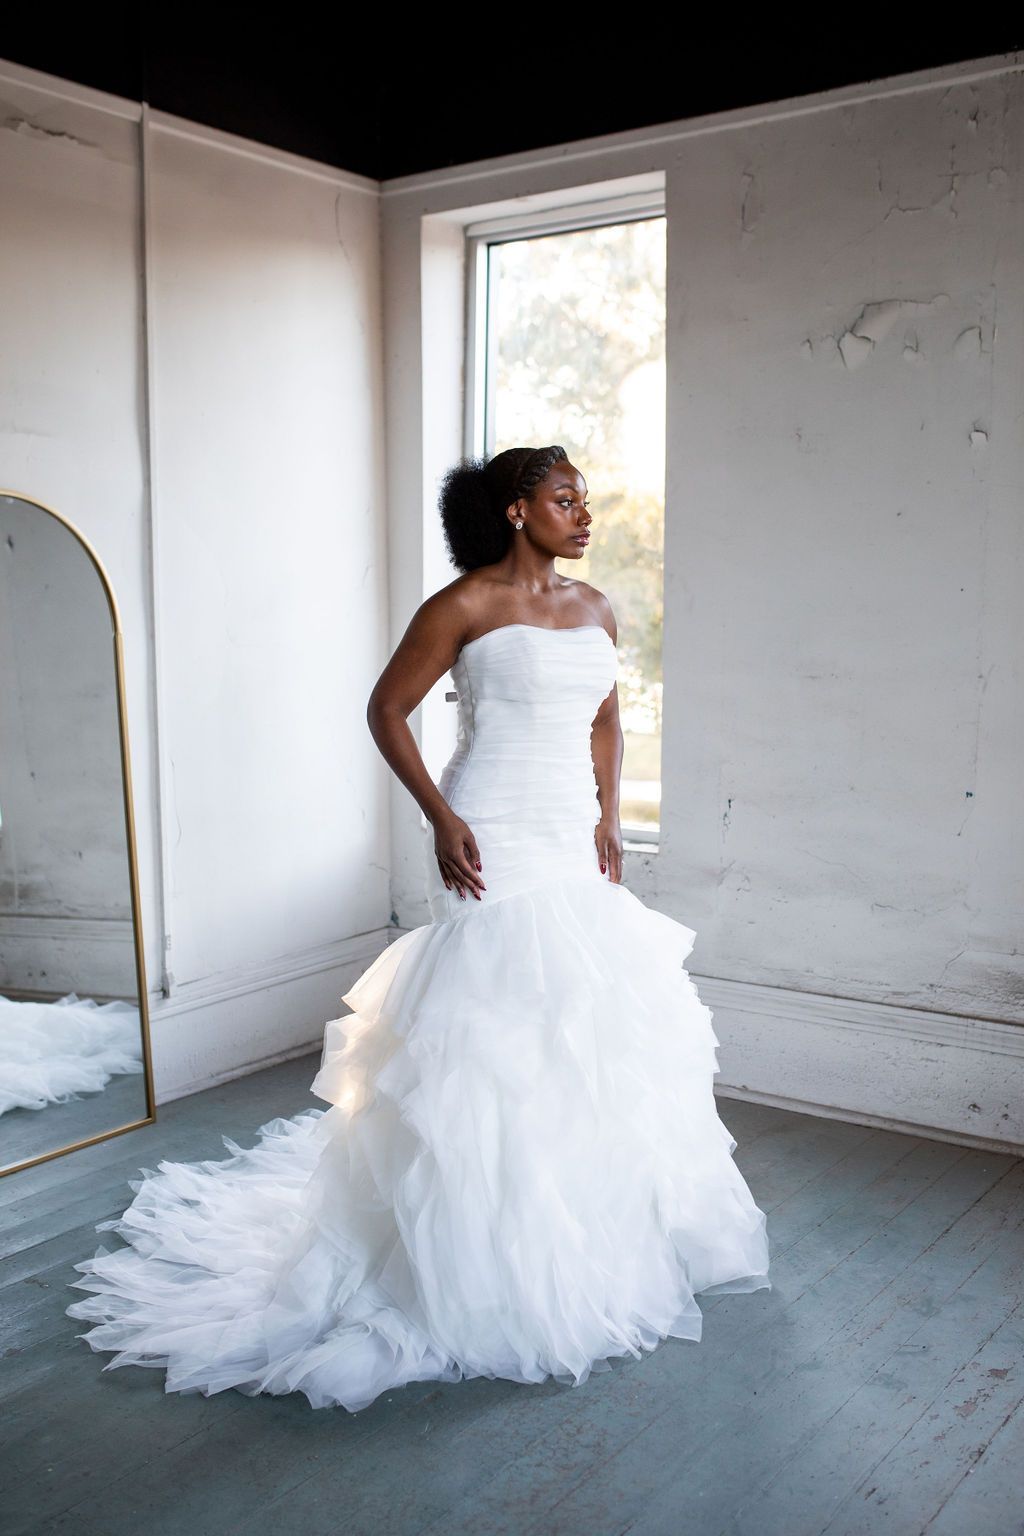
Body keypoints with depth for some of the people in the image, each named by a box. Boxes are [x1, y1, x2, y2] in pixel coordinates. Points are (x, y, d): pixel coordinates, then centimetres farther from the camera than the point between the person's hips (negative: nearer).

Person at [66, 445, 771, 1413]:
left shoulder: (593, 610, 11)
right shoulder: (467, 604, -8)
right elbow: (386, 709, -6)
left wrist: (607, 820, 11)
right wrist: (439, 816, -14)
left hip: (573, 849, 8)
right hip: (494, 848, -7)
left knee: (587, 1029, 14)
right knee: (490, 1040, -4)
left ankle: (591, 1232, 33)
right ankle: (483, 1258, 10)